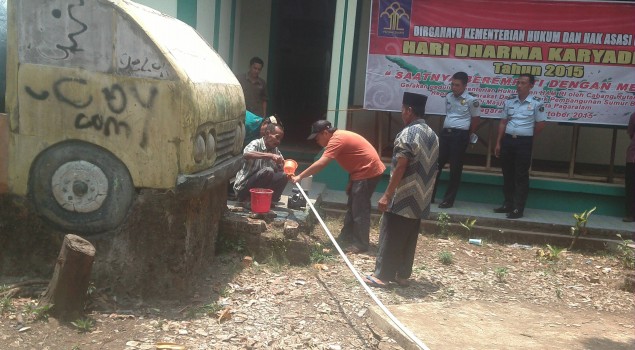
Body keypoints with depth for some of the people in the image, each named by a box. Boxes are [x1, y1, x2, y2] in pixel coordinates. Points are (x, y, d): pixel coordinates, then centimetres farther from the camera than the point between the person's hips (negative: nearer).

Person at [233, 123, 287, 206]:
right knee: (268, 171, -28)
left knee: (283, 176, -11)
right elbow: (246, 154, -36)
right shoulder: (256, 144, -13)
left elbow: (282, 169, 8)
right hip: (243, 187, -6)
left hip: (260, 187, 6)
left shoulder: (275, 151, 8)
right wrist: (270, 156, -43)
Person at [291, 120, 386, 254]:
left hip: (369, 172, -11)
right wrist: (351, 181, 15)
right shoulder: (338, 137, 11)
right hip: (363, 171, 11)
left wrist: (300, 176, -25)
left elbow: (320, 164, -28)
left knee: (360, 208, -8)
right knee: (352, 205, 17)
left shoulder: (337, 140, -21)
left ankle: (361, 244, -3)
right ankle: (347, 235, 27)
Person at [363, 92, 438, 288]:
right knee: (409, 238, 13)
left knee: (390, 237, 1)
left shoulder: (407, 133, -15)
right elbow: (432, 168, 14)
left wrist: (387, 195, -17)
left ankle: (382, 275, 7)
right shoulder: (432, 135, 10)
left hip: (402, 198, -8)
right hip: (420, 199, 8)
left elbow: (400, 167, -20)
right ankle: (403, 275, 20)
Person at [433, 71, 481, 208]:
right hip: (445, 133, 6)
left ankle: (448, 200, 7)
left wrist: (467, 134, 6)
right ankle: (429, 195, 15)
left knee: (455, 168, 0)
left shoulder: (471, 100, -8)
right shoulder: (448, 97, 10)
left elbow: (476, 119, 0)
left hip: (460, 135, -6)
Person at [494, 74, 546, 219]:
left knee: (521, 176, -1)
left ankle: (518, 209, 3)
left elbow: (541, 124, 1)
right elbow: (503, 123, 11)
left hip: (524, 142, -5)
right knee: (507, 174, 11)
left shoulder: (536, 102, -5)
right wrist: (498, 143, 7)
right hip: (508, 140, 5)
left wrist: (527, 136, 8)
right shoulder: (509, 101, 8)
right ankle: (508, 204, 22)